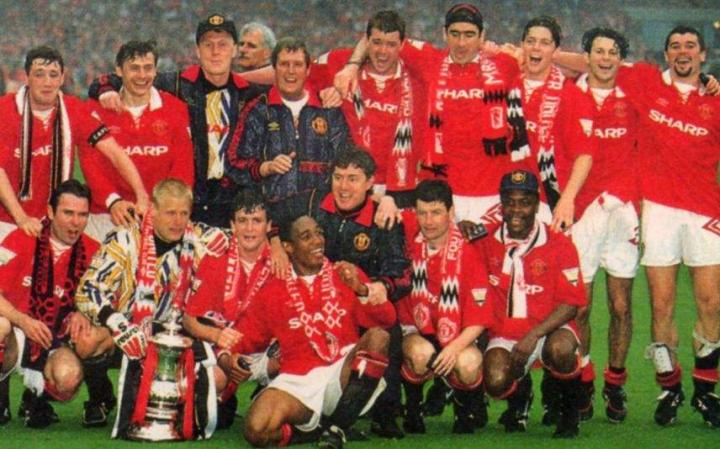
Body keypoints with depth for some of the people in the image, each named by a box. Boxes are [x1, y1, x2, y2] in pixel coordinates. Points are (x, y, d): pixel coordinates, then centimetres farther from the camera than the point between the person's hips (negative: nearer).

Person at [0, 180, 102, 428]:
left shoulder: (92, 252, -1)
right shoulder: (22, 240, -9)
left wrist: (81, 316, -15)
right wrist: (23, 320, -29)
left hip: (56, 343, 2)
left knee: (69, 376, -31)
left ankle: (36, 396, 8)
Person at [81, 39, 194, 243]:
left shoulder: (174, 108, 6)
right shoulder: (98, 109, 4)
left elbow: (183, 165, 2)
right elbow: (91, 161, -2)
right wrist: (112, 200, -18)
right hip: (107, 216, 0)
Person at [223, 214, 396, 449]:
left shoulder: (346, 275, 11)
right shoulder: (273, 291, 11)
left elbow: (387, 319, 1)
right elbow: (244, 336, 12)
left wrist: (360, 289, -14)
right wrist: (226, 356, -9)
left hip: (345, 373, 1)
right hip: (298, 381, -1)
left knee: (378, 337, -28)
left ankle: (336, 427, -17)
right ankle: (314, 428, 4)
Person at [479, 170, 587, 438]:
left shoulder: (559, 245, -7)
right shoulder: (486, 241, 2)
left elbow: (571, 303, -10)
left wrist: (534, 335, -24)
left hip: (548, 329, -2)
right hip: (504, 334, 2)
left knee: (560, 348, -37)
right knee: (496, 382, -27)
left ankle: (569, 412, -6)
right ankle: (519, 396, 16)